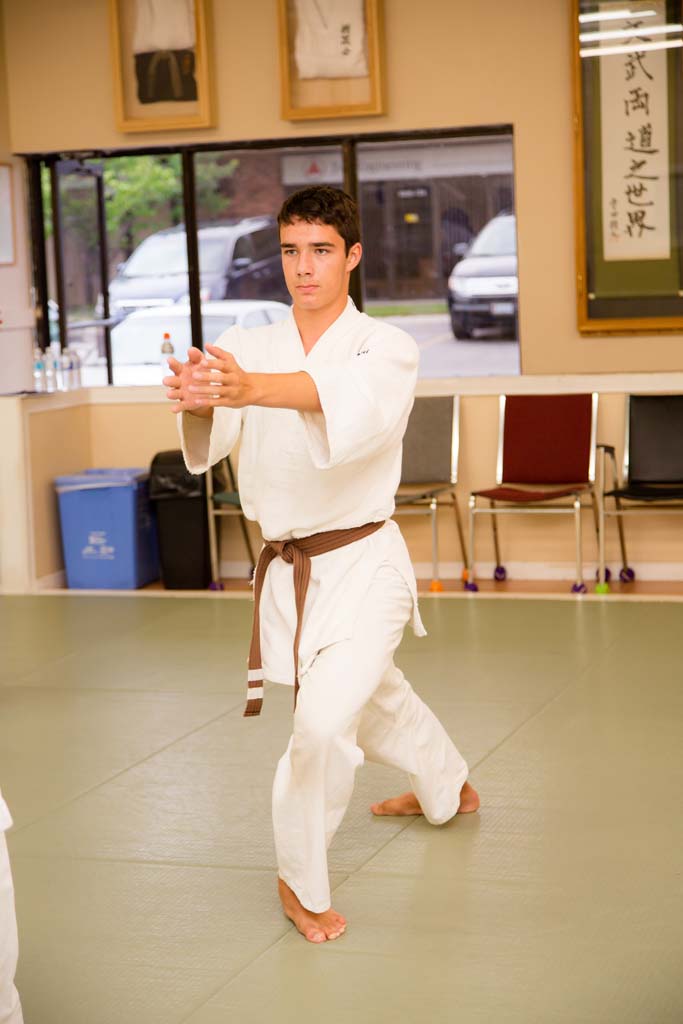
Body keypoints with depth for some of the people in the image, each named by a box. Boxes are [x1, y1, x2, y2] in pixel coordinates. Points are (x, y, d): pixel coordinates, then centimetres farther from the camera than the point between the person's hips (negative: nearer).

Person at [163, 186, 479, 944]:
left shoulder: (386, 348, -13)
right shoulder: (248, 348, -4)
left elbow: (356, 399, -39)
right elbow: (209, 438, -24)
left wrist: (250, 387, -58)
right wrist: (199, 398, -50)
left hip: (363, 565, -5)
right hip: (287, 571, 5)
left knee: (324, 722, -19)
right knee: (377, 696, 25)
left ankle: (300, 880, 4)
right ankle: (448, 790, 54)